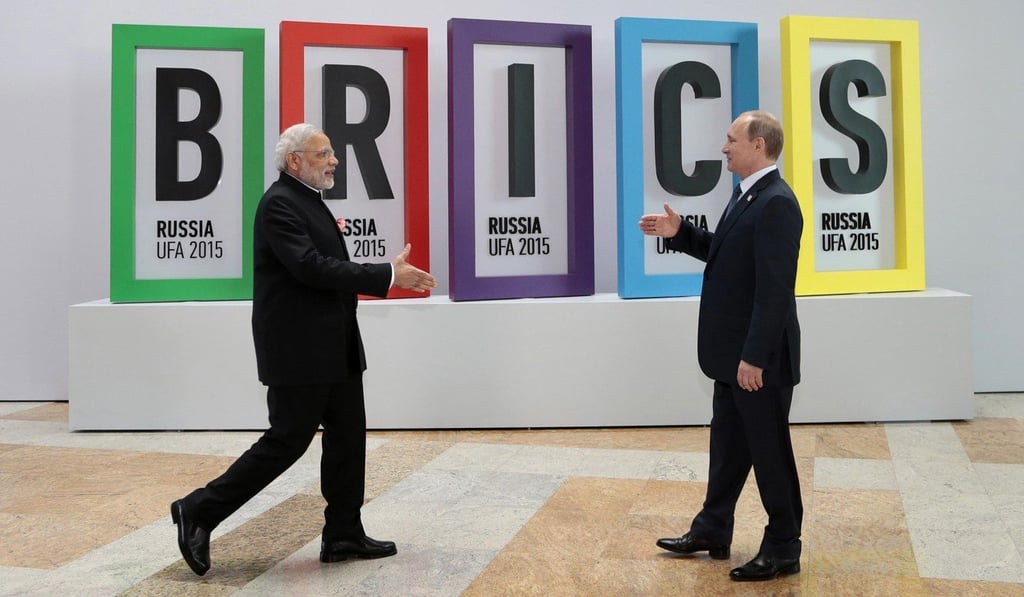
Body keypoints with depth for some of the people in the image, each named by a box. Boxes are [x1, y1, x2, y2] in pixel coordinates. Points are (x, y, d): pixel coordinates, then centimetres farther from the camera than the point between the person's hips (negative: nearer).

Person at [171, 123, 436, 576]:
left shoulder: (308, 202, 15)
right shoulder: (279, 204, -15)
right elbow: (312, 268, -26)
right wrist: (389, 275, -25)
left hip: (332, 348, 10)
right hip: (299, 351, -10)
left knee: (347, 437, 11)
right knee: (286, 442, -4)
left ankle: (343, 535, 20)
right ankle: (199, 512, 9)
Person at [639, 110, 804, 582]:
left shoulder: (776, 203, -20)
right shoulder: (748, 195, 11)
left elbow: (774, 289, -24)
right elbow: (723, 252, 21)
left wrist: (754, 357, -24)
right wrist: (679, 232, 8)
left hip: (760, 356, -10)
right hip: (735, 353, 10)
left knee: (769, 450, 3)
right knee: (728, 444, 19)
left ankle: (783, 550, 18)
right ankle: (712, 531, 32)